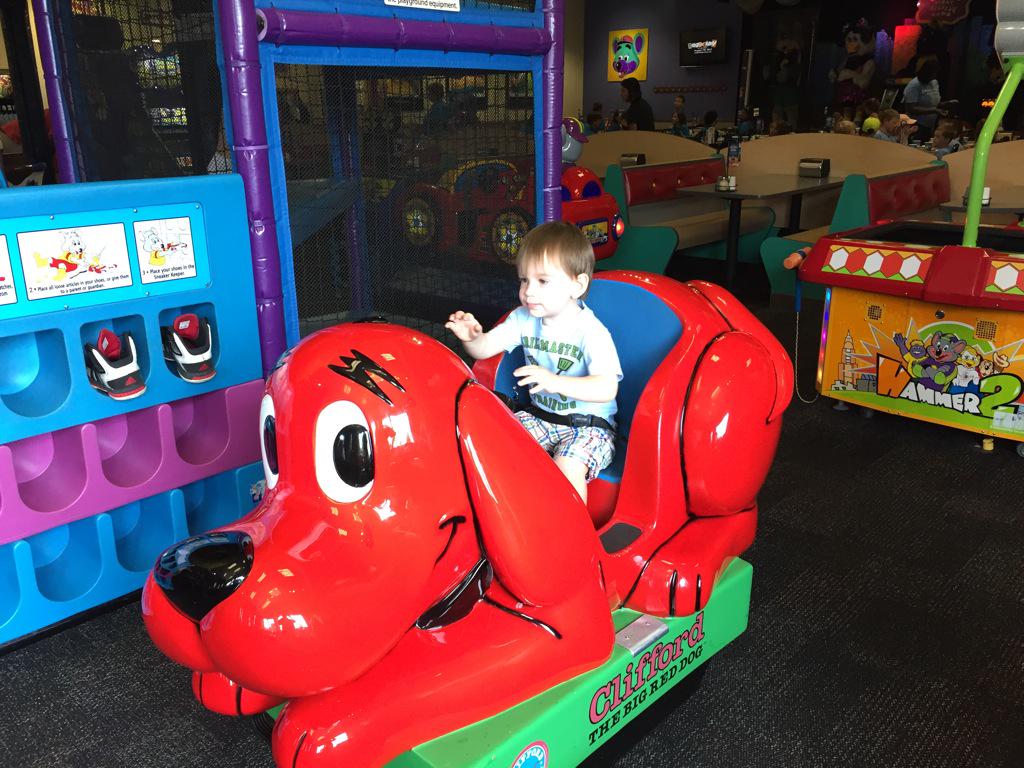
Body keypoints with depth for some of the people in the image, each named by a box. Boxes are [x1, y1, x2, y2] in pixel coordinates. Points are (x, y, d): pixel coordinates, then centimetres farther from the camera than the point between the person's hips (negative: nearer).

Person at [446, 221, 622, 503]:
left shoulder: (591, 331, -20)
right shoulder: (524, 319, 0)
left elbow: (607, 388, -31)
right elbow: (485, 349, 1)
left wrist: (554, 381, -43)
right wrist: (471, 337, -24)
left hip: (589, 425, -6)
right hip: (539, 416, 6)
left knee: (567, 468, -31)